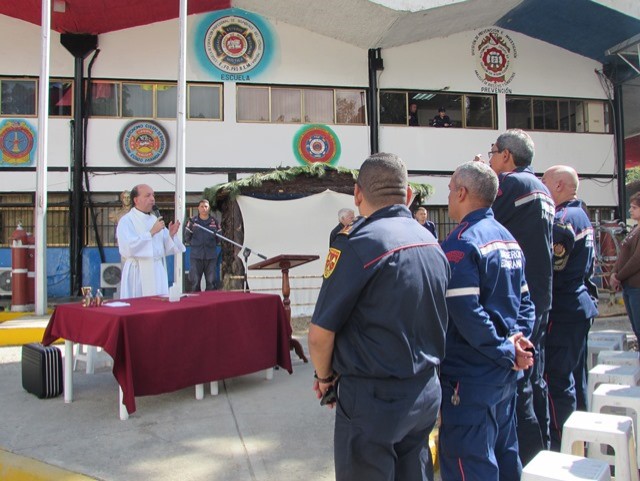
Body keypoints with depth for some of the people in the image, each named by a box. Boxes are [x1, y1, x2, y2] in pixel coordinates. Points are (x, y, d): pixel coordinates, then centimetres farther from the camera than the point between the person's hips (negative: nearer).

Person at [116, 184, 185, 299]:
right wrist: (151, 232, -18)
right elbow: (128, 247, -21)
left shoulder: (155, 220, 13)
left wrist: (171, 234, -6)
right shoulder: (126, 221, -6)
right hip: (138, 273, -6)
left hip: (158, 272, 6)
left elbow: (166, 248, 13)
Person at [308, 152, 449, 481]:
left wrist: (325, 376, 1)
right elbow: (432, 323, 10)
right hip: (426, 392, 7)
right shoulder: (432, 244, 3)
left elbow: (320, 334, -17)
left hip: (373, 400, -7)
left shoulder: (357, 243, -19)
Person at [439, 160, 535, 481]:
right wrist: (518, 336, -2)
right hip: (506, 374, 9)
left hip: (470, 378, -9)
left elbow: (467, 315, -25)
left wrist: (508, 352, -14)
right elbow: (525, 300, 12)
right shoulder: (507, 239, 10)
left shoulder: (459, 244, -18)